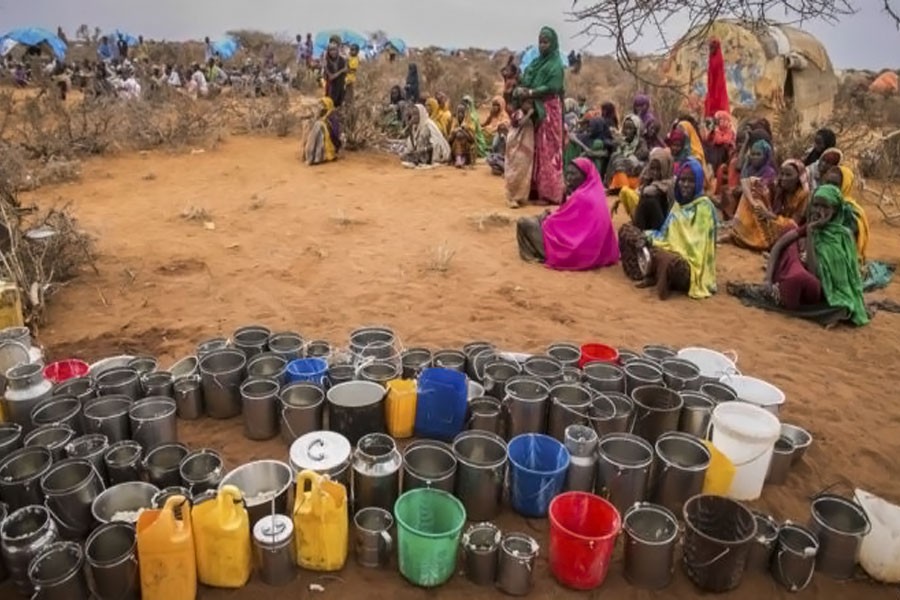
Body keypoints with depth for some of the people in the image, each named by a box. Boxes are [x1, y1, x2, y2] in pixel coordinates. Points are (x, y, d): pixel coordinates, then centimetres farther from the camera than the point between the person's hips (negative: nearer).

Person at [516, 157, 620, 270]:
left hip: (575, 251, -10)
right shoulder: (596, 194, 9)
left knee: (524, 222, -6)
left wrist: (546, 217, 10)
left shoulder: (580, 196, -19)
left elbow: (560, 220, -9)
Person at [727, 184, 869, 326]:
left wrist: (810, 234, -24)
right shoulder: (810, 226, 2)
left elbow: (814, 272, -23)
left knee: (800, 278, -38)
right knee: (793, 244, -19)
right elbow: (778, 246, -8)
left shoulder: (841, 236, -12)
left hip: (820, 292, -4)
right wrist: (768, 280, -22)